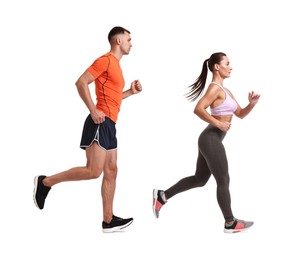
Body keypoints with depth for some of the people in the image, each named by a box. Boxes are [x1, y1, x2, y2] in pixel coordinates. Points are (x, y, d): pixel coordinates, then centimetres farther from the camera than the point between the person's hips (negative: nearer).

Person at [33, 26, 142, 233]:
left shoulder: (116, 64, 21)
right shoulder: (106, 60, -8)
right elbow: (81, 82, -17)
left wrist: (131, 91, 18)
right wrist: (93, 111, -20)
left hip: (109, 124, 10)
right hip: (100, 123, -10)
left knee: (111, 172, 7)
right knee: (93, 171, -14)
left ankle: (108, 220, 10)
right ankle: (45, 182, -3)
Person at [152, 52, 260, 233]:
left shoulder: (224, 90, 18)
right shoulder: (215, 88, -12)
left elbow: (240, 114, 20)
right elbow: (198, 109, -26)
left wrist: (252, 104, 3)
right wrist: (218, 123, -22)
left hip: (211, 140, 10)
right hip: (211, 139, -10)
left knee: (200, 179, 17)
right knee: (223, 181, 0)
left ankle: (162, 196, 21)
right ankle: (231, 223, 11)